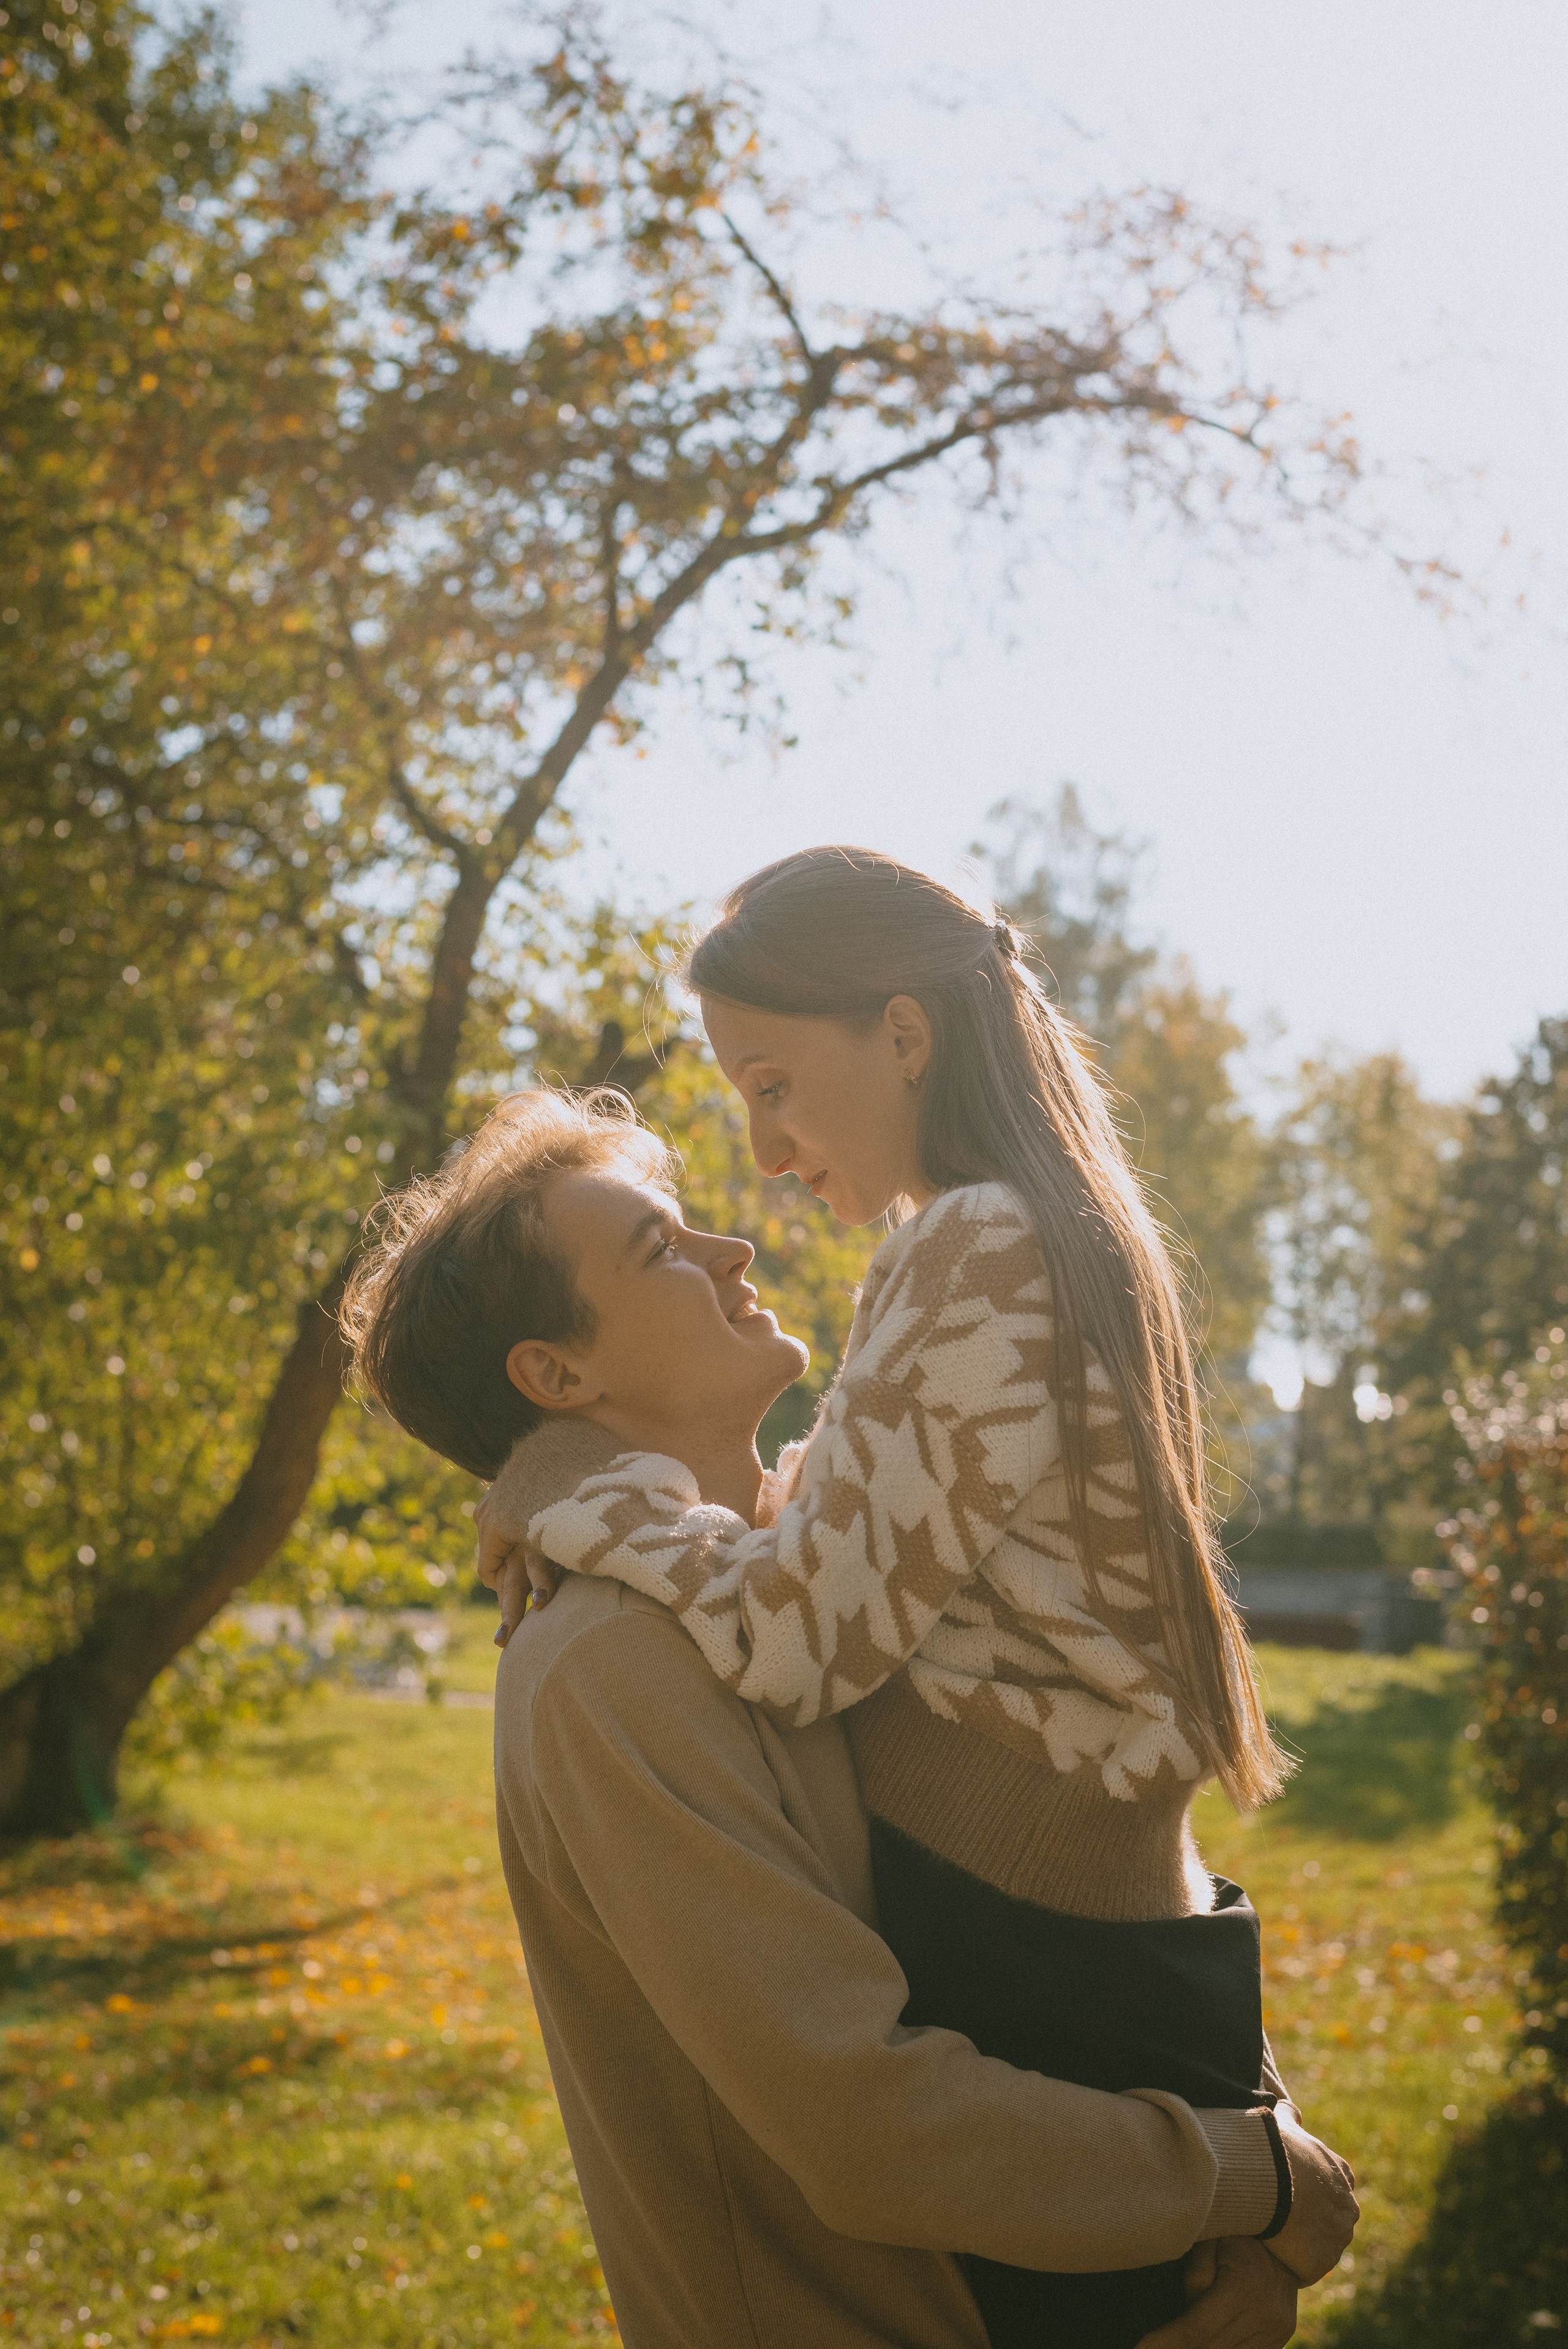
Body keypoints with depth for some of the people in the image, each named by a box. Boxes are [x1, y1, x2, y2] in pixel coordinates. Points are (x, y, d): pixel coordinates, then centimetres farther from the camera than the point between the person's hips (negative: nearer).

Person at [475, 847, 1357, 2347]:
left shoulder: (982, 1253, -20)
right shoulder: (1061, 1241, 13)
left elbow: (795, 1635, -23)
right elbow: (837, 1551, 14)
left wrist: (571, 1498, -9)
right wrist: (632, 1423, 5)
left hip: (1008, 1974, -10)